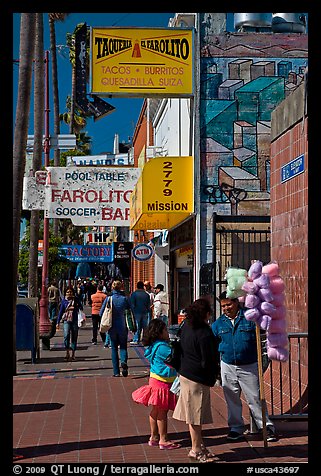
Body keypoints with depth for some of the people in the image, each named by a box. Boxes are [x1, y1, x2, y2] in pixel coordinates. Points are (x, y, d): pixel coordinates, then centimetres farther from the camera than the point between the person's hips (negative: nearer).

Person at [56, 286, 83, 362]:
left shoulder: (76, 300, 4)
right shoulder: (64, 301, 6)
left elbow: (81, 308, 12)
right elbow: (61, 311, 10)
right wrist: (58, 322, 10)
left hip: (75, 321, 1)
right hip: (67, 321, -1)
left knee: (74, 337, 5)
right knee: (66, 335, -19)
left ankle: (73, 355, 13)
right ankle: (67, 353, -11)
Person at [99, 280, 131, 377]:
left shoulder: (108, 299, -5)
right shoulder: (124, 298, -6)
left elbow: (101, 313, 0)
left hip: (112, 328, 0)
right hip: (122, 327, 0)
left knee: (114, 349, 10)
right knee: (123, 346, 12)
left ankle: (116, 372, 7)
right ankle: (124, 361, -19)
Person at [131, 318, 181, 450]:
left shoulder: (154, 345, 10)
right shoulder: (161, 347, -21)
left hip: (155, 379, 10)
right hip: (162, 382, -10)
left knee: (155, 411, 16)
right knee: (162, 411, -2)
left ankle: (154, 437, 25)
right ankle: (163, 440, 5)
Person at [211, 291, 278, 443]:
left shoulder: (249, 318, -6)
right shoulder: (218, 324, 4)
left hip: (249, 366, -3)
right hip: (227, 366, 3)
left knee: (255, 398, 1)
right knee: (232, 400, 12)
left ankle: (266, 427, 13)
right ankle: (236, 428, 25)